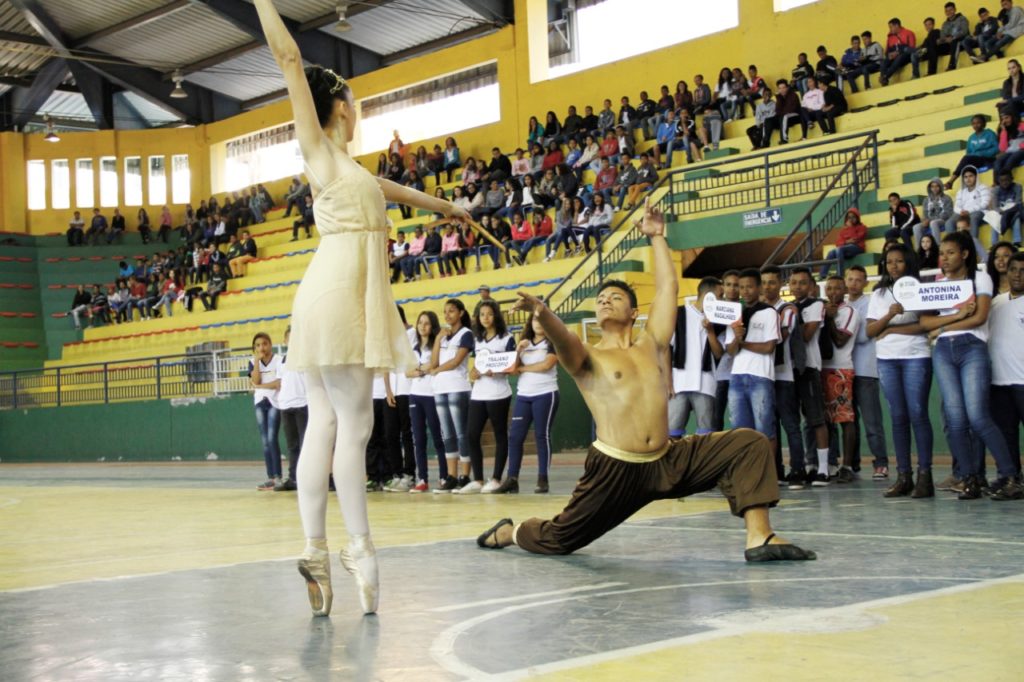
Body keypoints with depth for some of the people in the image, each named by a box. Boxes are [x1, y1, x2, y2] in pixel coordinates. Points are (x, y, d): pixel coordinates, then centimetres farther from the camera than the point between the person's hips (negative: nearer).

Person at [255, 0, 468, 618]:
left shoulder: (343, 162, 24)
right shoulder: (319, 148, 2)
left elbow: (388, 187, 42)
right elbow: (289, 57, -2)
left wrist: (442, 205, 56)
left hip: (339, 296, 9)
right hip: (338, 294, -9)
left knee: (326, 425, 3)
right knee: (352, 426, -6)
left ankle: (316, 551, 2)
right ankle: (360, 548, -2)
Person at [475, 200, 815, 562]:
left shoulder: (650, 344, 15)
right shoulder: (587, 359, 1)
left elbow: (667, 287, 16)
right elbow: (562, 337, -22)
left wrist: (657, 237, 17)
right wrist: (542, 314, -44)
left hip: (668, 461, 4)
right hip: (615, 469, -4)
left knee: (749, 445, -10)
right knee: (557, 539, 3)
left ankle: (759, 537, -16)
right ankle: (509, 531, 37)